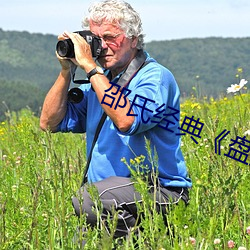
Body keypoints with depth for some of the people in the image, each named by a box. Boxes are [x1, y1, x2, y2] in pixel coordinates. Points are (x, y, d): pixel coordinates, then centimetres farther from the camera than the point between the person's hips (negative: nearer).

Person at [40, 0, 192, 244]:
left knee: (87, 199, -32)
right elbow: (50, 123, 13)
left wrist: (90, 67, -21)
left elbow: (126, 121, -27)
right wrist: (66, 71, 2)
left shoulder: (156, 78, -8)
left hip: (159, 191, -6)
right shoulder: (98, 81, 15)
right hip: (107, 190, 7)